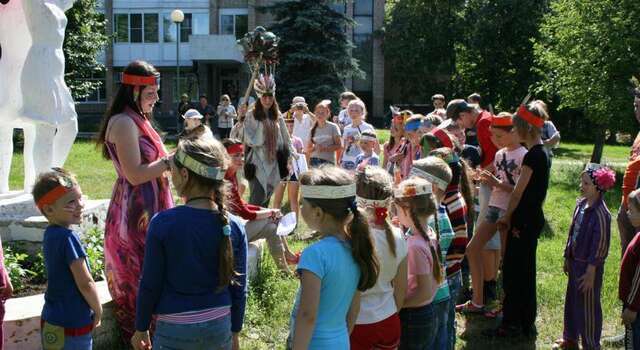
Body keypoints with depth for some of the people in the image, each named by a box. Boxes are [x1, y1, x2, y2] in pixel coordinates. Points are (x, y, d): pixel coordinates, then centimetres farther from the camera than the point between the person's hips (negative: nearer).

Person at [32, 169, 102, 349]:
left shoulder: (50, 234, 5)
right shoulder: (67, 237, -21)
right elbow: (85, 283, -21)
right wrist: (98, 311, -5)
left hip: (51, 322, 8)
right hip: (72, 327, -8)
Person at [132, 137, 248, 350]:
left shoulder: (163, 223, -15)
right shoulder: (233, 228, -5)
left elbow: (150, 285, -8)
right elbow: (238, 288, 1)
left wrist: (141, 328, 5)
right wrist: (234, 332, 14)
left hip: (175, 331, -3)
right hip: (219, 328, 3)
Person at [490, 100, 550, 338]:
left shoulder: (532, 155, -19)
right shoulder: (541, 152, 11)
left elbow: (518, 192, -14)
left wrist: (506, 217, -1)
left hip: (524, 220, -9)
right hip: (534, 218, 9)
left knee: (513, 271, -1)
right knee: (525, 270, 15)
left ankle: (511, 324, 7)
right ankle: (526, 323, 24)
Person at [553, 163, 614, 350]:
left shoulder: (601, 213, -22)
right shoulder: (581, 204, 2)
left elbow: (600, 245, -20)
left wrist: (591, 272, -17)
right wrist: (567, 258, 16)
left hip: (589, 266, -8)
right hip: (575, 261, 8)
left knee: (588, 306, 4)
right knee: (571, 301, 19)